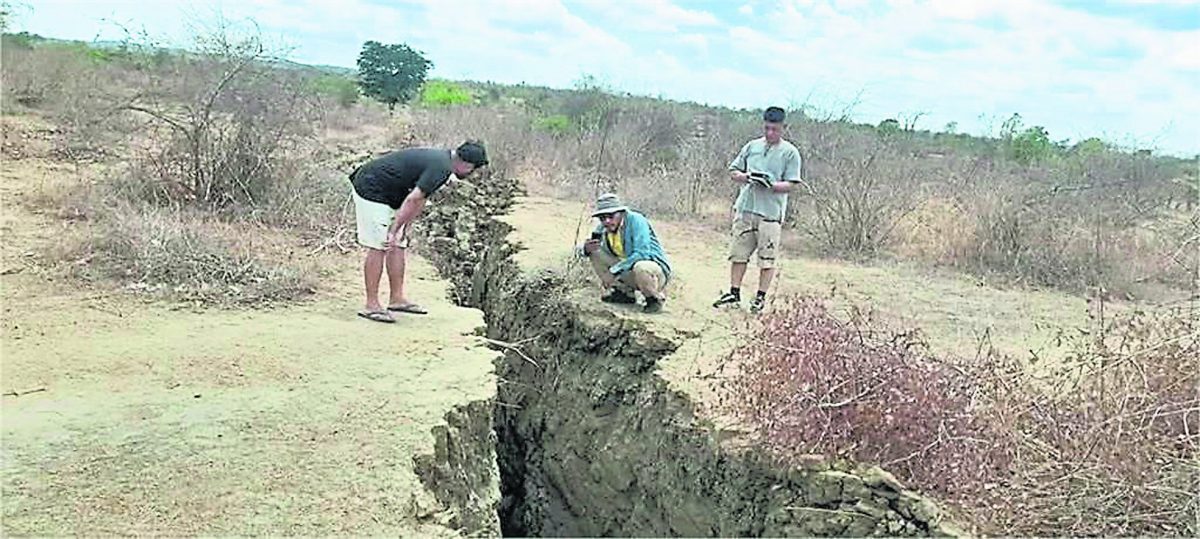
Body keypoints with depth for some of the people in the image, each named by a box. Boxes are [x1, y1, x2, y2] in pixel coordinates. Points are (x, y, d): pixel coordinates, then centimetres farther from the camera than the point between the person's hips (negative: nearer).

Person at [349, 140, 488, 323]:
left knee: (398, 245, 10)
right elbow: (412, 200, -24)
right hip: (371, 190, -10)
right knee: (378, 248, -9)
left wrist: (406, 228, 9)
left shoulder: (442, 158, 8)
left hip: (388, 195, 10)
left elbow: (421, 198, 13)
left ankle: (397, 298, 16)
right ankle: (371, 306, -4)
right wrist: (393, 232, -21)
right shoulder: (441, 168, -22)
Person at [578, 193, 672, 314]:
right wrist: (586, 248, -20)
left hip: (656, 271, -7)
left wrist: (613, 271, -28)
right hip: (628, 270, 7)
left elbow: (642, 254, -30)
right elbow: (584, 249, 7)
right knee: (596, 253, -5)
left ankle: (655, 299, -9)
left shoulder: (635, 220, -21)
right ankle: (624, 293, 3)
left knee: (641, 267, -41)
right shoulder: (604, 228, -2)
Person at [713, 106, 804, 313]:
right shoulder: (752, 146, 12)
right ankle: (734, 293, 13)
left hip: (771, 211, -3)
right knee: (738, 253, 5)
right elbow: (733, 171, 15)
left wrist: (771, 185, -21)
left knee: (767, 258, 0)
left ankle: (761, 297, 10)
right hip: (745, 207, 4)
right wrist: (743, 176, -7)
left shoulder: (790, 153, 1)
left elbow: (791, 184, -4)